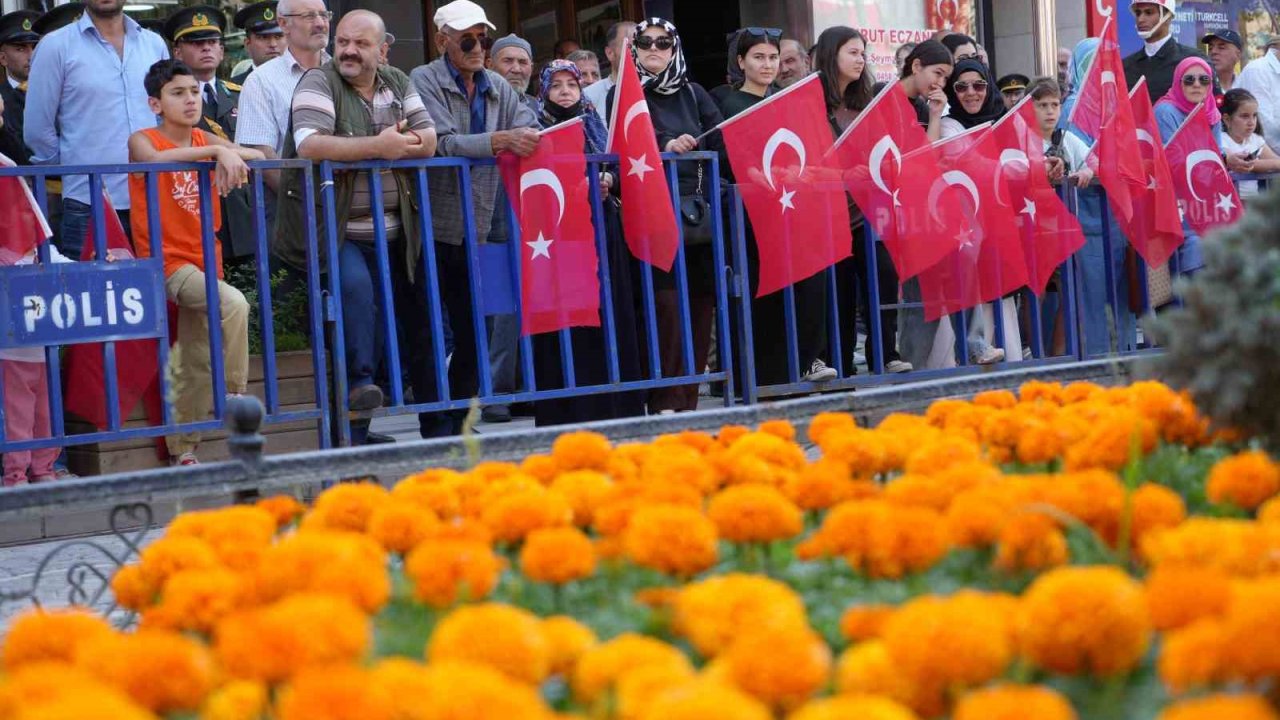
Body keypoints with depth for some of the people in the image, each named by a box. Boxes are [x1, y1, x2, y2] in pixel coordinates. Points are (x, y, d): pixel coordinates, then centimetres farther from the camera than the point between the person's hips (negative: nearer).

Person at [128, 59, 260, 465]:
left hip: (205, 260, 6)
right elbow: (155, 158, -31)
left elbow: (257, 156, -2)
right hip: (167, 262, -6)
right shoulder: (142, 140, -6)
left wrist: (232, 155, -24)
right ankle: (234, 396, -20)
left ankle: (182, 451, 21)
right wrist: (215, 152, -40)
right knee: (233, 303, -31)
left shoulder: (206, 140, 10)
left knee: (197, 363, 10)